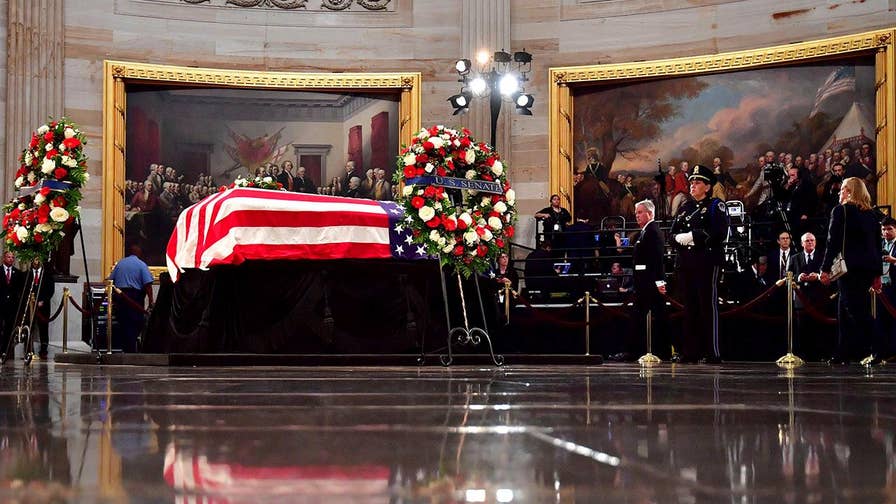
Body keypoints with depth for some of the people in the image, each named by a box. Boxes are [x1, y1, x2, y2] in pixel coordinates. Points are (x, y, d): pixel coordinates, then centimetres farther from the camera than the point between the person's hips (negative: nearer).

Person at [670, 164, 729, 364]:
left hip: (707, 261, -6)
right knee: (690, 306, 7)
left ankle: (713, 352, -7)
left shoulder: (716, 206, 0)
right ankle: (690, 352, 10)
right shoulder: (684, 208, 20)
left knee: (708, 305, -8)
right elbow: (673, 233, 16)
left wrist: (693, 236, -14)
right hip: (686, 263, 6)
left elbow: (719, 232, -13)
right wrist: (680, 238, -7)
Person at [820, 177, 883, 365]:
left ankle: (872, 352, -17)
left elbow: (833, 242, -10)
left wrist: (825, 269, -10)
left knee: (856, 310, -8)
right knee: (845, 309, 13)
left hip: (851, 267, -7)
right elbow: (877, 244, 15)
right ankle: (843, 353, 13)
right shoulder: (871, 214, 14)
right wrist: (877, 273, 18)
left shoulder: (841, 210, -4)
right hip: (869, 267, 7)